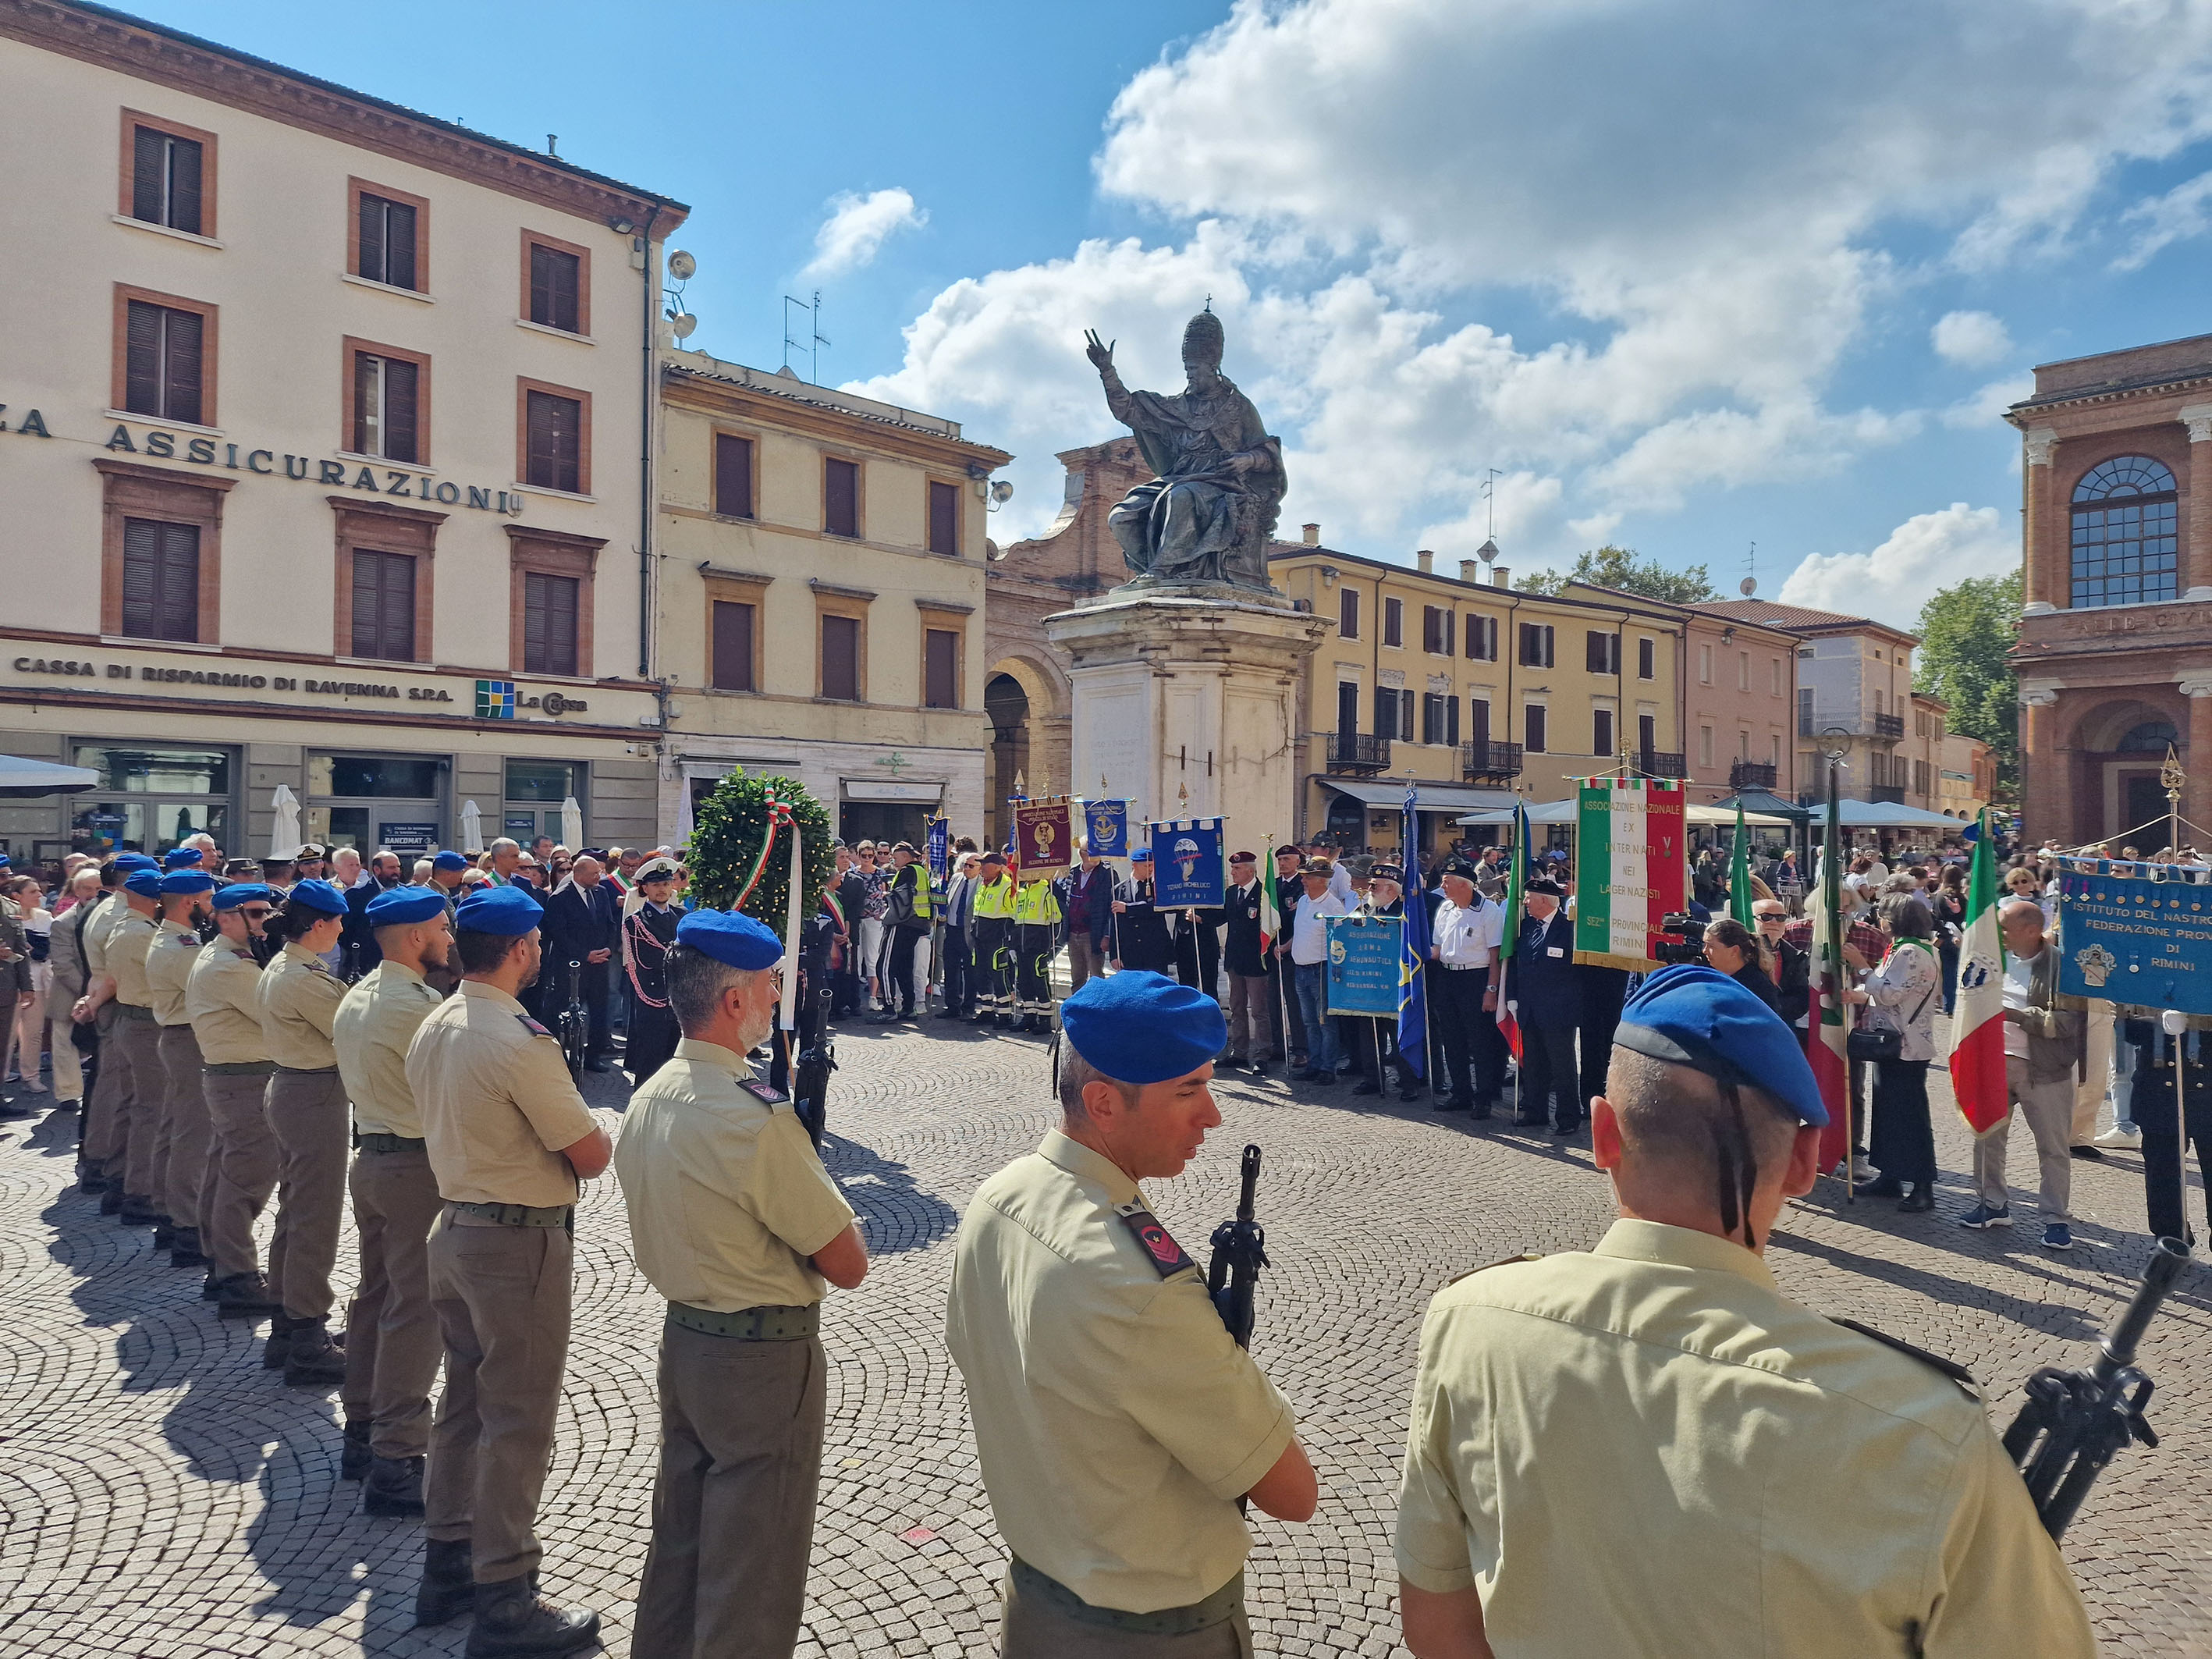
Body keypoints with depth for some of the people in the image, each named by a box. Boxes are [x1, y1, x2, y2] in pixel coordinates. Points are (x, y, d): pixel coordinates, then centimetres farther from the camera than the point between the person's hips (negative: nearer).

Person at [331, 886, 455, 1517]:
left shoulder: (355, 999, 10)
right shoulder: (419, 1005, -21)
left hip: (371, 1155, 10)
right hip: (419, 1165, -10)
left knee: (375, 1294, 19)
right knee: (417, 1310, -4)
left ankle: (361, 1435, 31)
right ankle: (395, 1464, 0)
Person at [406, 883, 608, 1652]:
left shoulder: (432, 1029, 4)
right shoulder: (521, 1041, -23)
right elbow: (591, 1157, -17)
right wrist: (591, 1132, 3)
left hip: (453, 1227, 9)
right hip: (519, 1242, -9)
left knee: (463, 1399, 21)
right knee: (517, 1420, 2)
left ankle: (446, 1562, 35)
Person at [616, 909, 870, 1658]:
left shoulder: (647, 1099, 0)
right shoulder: (756, 1117, -26)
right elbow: (848, 1265, -19)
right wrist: (809, 1233, -1)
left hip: (681, 1337, 9)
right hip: (767, 1358, -8)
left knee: (678, 1535, 25)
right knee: (753, 1574, 8)